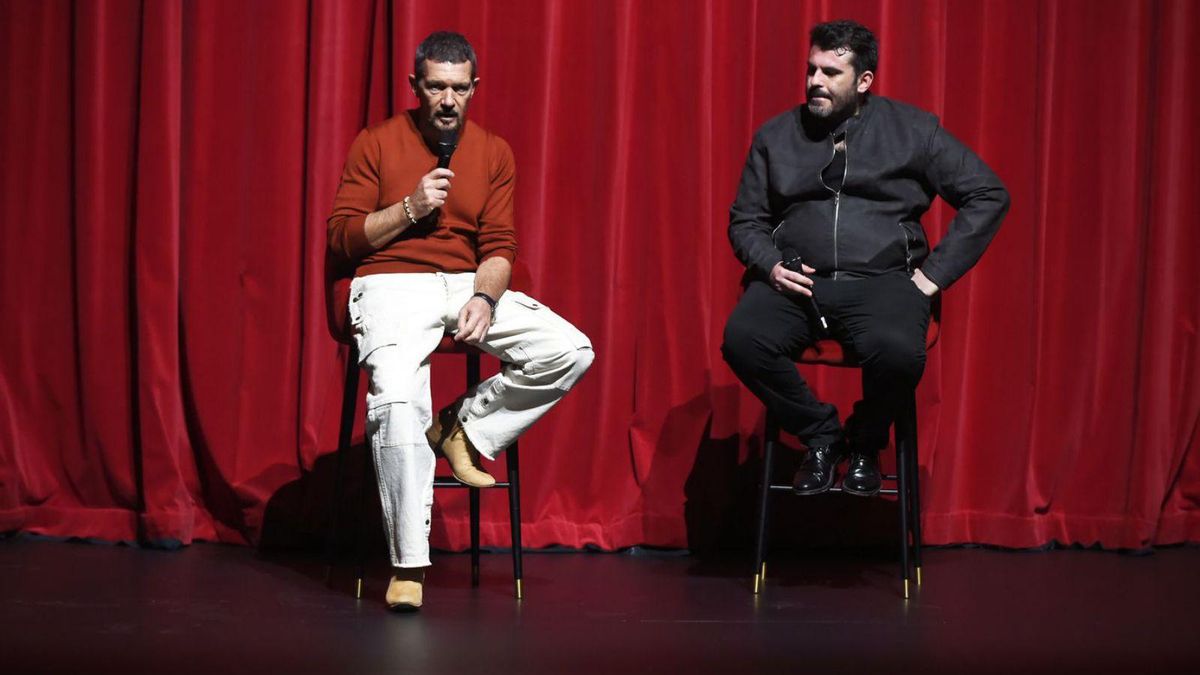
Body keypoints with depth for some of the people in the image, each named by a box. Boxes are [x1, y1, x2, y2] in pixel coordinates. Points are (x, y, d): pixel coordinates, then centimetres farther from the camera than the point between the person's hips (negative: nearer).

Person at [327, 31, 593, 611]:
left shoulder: (493, 153, 11)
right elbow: (342, 237, 0)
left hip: (469, 285, 4)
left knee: (570, 352, -17)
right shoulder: (377, 144, 3)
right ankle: (408, 564, -26)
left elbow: (498, 247, 5)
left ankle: (464, 429, 0)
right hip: (393, 285, -4)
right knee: (396, 399, -32)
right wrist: (410, 208, -12)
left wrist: (485, 298, -15)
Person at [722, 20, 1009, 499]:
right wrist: (771, 265, -5)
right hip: (795, 281, 2)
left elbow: (989, 195, 5)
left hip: (881, 279, -2)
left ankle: (864, 443, -2)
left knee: (899, 351, -36)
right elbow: (745, 220, 17)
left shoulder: (912, 130, 6)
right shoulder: (776, 136, 12)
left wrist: (934, 273, -2)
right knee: (741, 339, -31)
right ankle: (821, 435, -5)